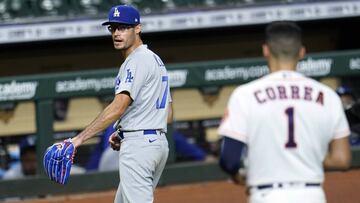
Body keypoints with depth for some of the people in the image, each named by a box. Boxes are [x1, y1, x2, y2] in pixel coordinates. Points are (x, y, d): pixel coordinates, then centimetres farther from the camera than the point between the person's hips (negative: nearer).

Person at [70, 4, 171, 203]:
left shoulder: (137, 61, -12)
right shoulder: (155, 60, 19)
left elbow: (118, 108, -23)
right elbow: (162, 108, 22)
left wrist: (80, 138, -28)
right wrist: (123, 133, 14)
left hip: (138, 146, -11)